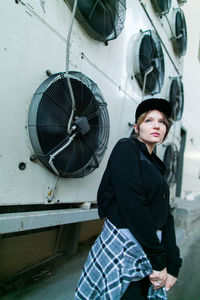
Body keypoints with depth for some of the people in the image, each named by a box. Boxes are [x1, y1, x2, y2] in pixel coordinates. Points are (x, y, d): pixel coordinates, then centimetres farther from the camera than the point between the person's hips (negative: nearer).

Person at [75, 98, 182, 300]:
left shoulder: (157, 167, 14)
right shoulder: (126, 148, -9)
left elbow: (166, 217, 10)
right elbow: (132, 206, -18)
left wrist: (172, 265, 1)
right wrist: (158, 260, -14)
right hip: (122, 248, -7)